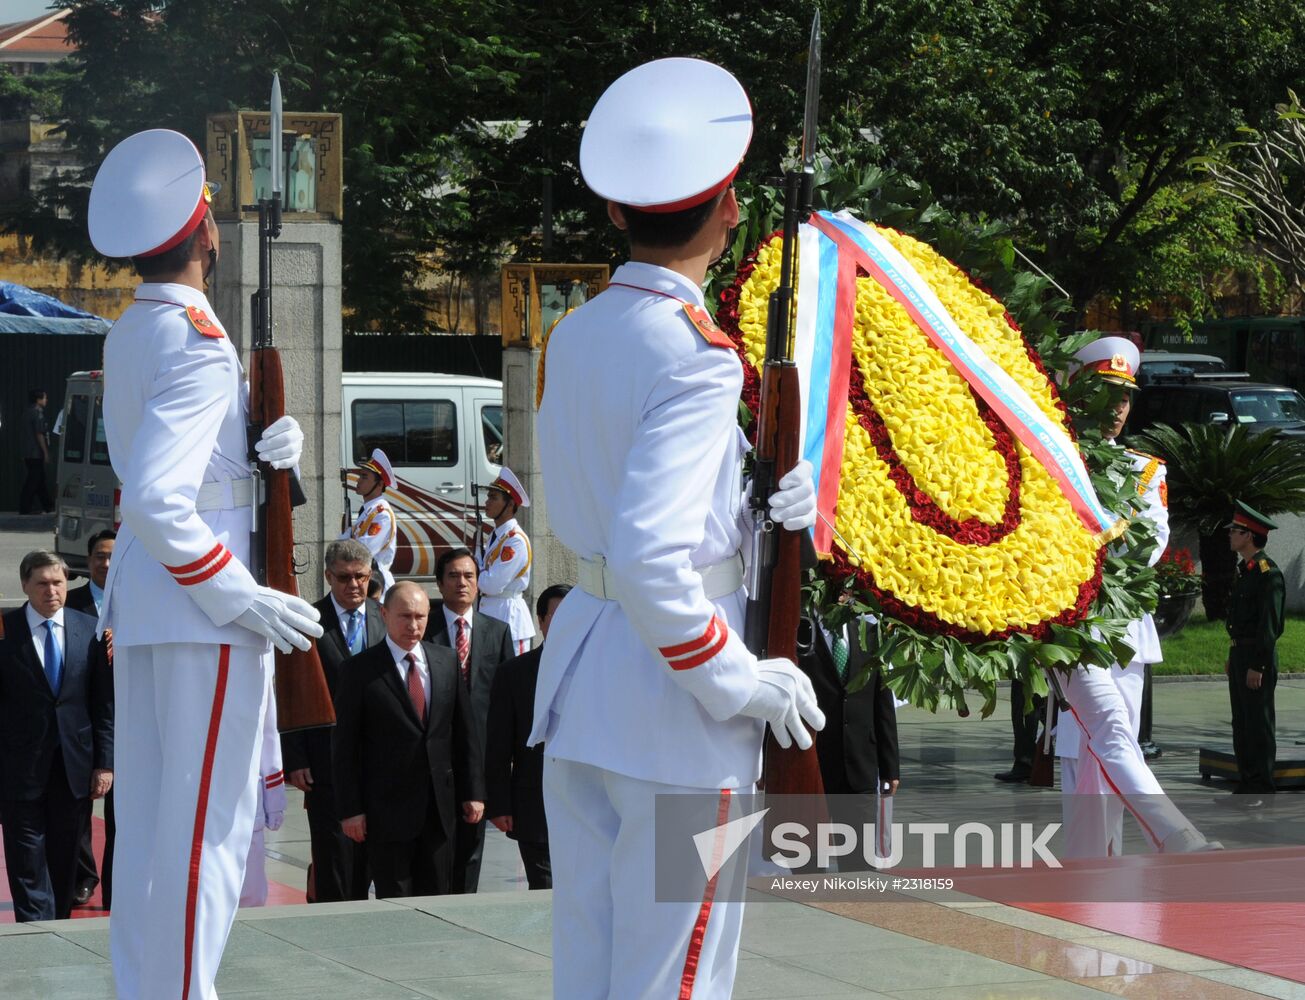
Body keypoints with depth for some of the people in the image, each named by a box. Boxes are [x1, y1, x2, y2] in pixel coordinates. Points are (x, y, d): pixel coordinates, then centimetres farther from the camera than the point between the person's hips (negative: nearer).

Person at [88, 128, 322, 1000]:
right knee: (205, 827, -6)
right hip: (201, 612, -9)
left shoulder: (130, 333, 11)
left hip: (139, 601, 10)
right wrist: (240, 600, -20)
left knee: (146, 819, 14)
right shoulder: (199, 346, -18)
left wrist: (275, 440, -2)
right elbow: (156, 499, -25)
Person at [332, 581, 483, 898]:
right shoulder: (362, 670, -5)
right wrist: (350, 809, -9)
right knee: (394, 901, -1)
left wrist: (473, 791, 7)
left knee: (437, 897, 6)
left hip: (441, 808, 4)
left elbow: (465, 731, 12)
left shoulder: (447, 662, 8)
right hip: (387, 809, -4)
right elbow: (345, 746, -5)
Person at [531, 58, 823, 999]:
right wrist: (741, 684, -17)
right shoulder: (697, 358, -19)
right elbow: (650, 560, -27)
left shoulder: (574, 336, 6)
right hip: (671, 707, -8)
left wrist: (766, 500, 4)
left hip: (581, 664, 8)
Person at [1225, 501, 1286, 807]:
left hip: (1257, 657, -10)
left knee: (1259, 723, -5)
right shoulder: (1245, 570, 15)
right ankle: (1247, 785, 20)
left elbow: (1270, 623, -19)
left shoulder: (1267, 572, -15)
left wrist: (1257, 666, -21)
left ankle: (1262, 790, -1)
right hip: (1239, 654, 10)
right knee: (1242, 722, 13)